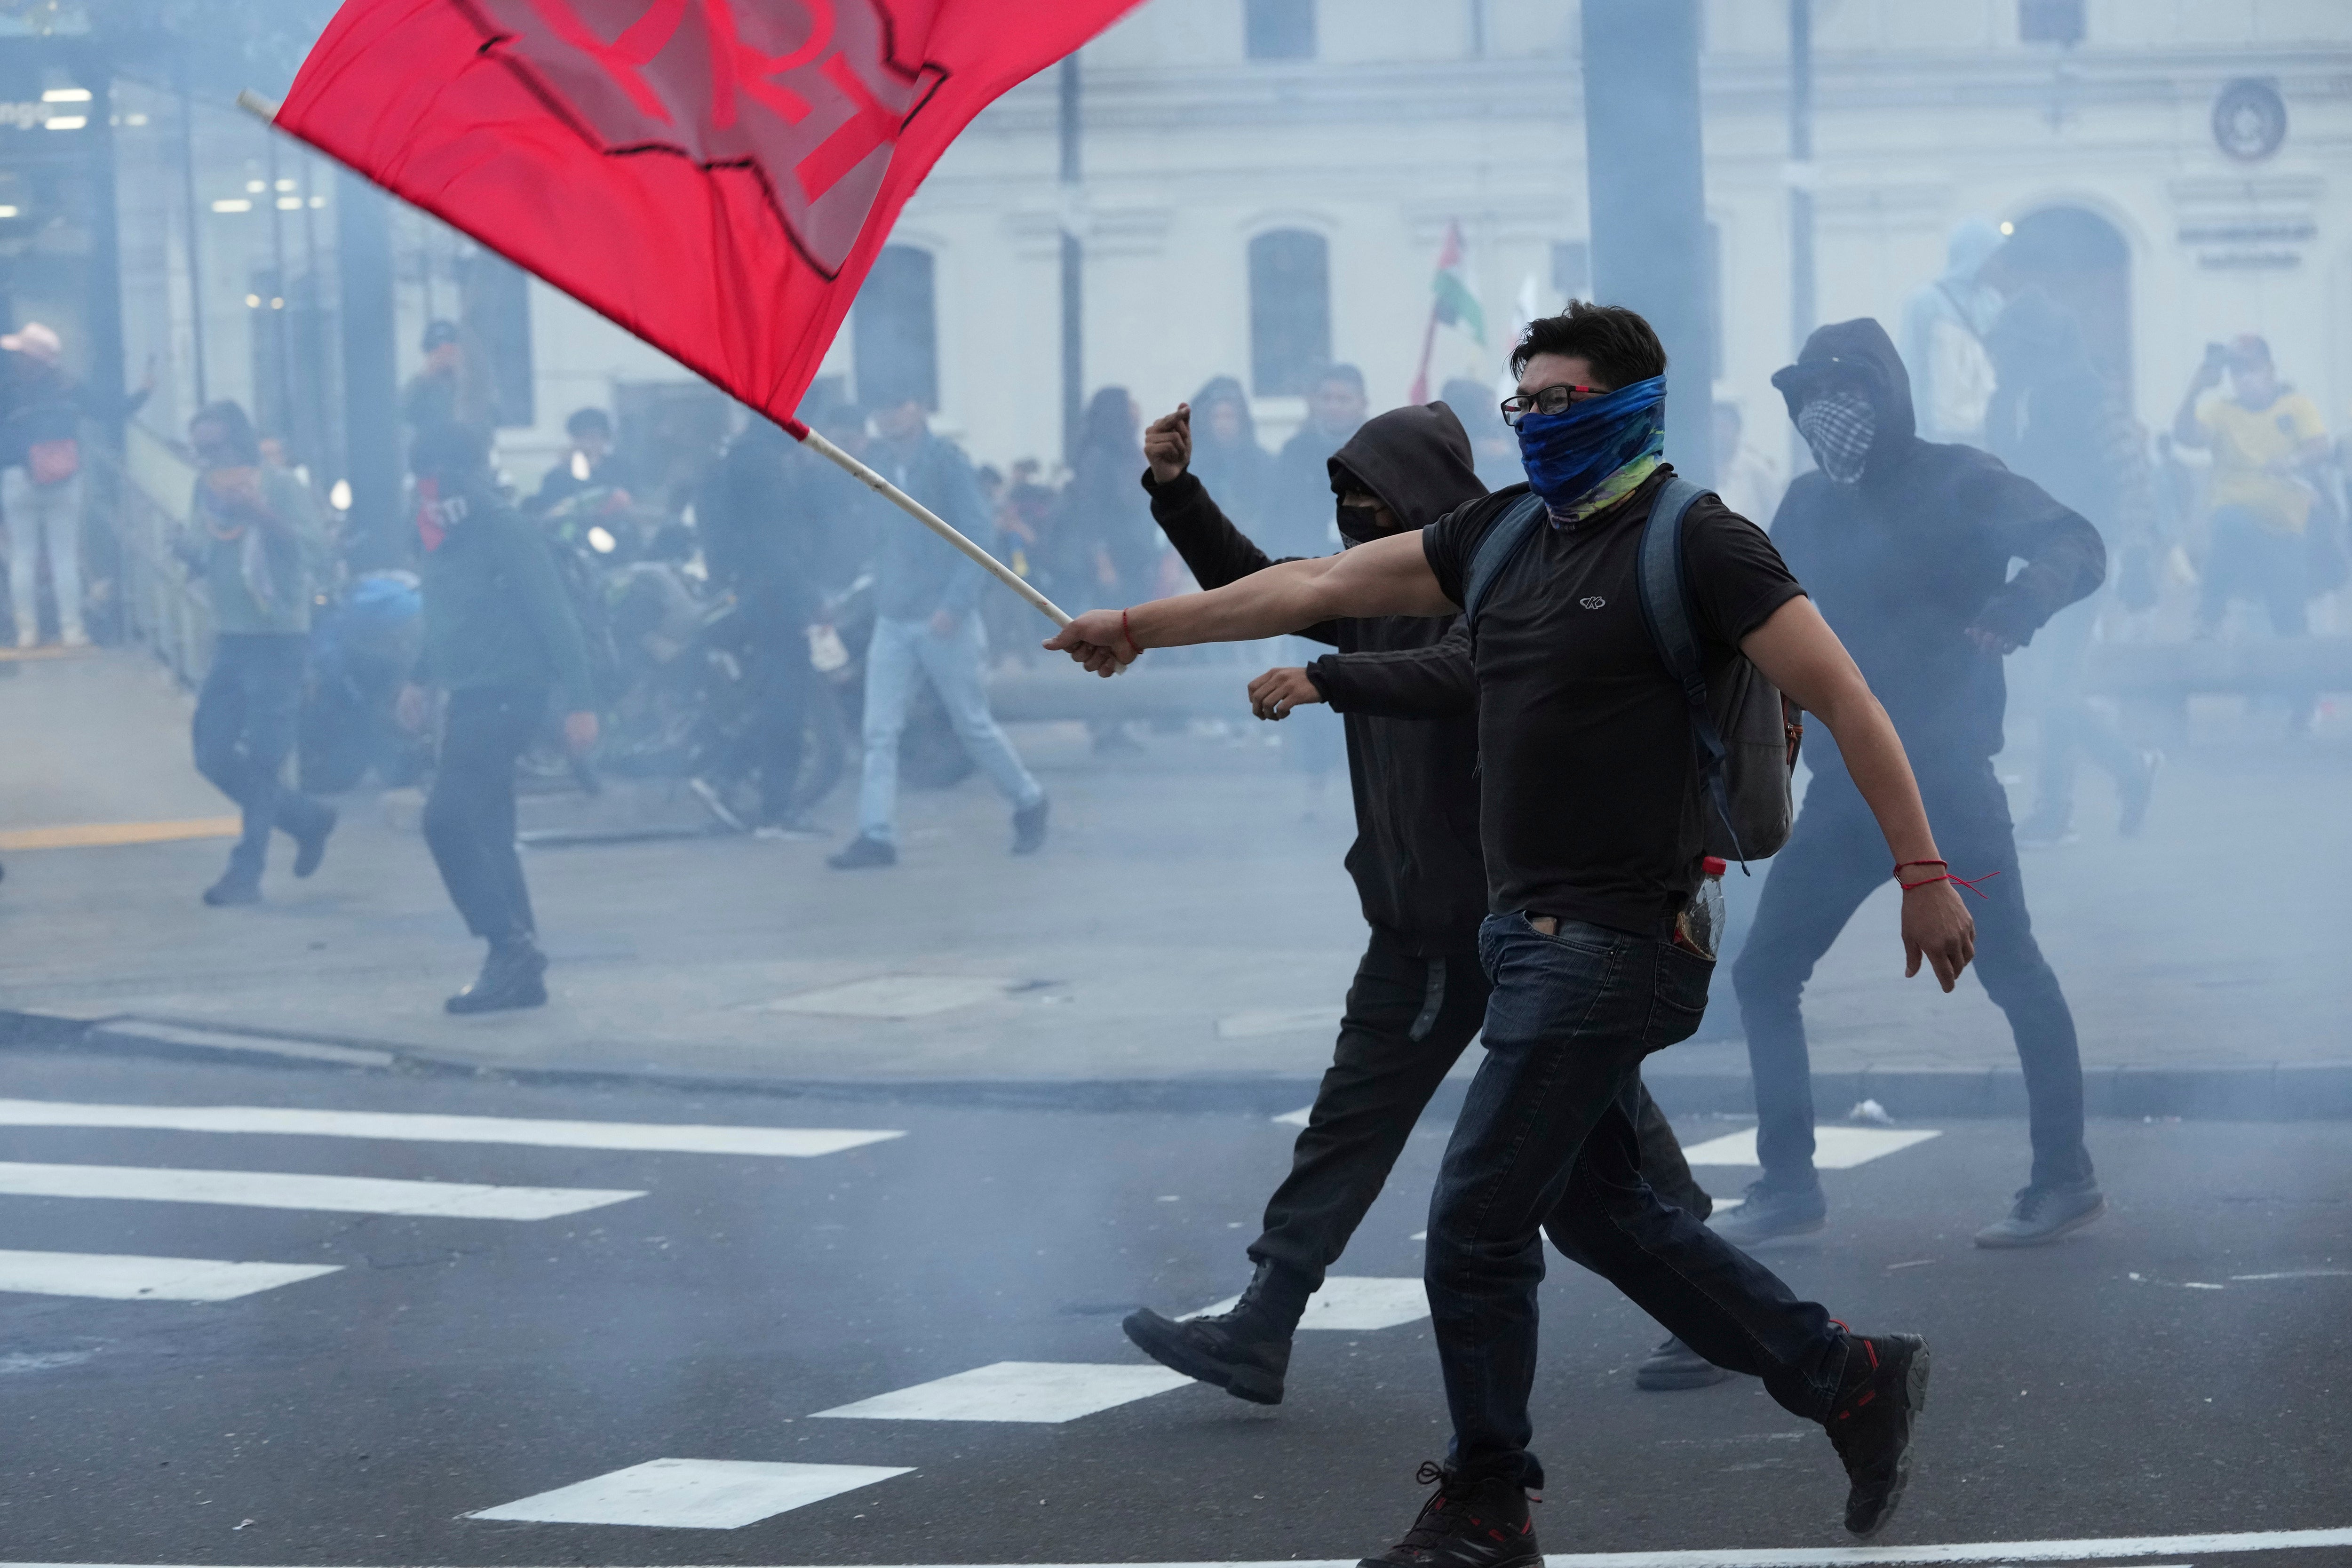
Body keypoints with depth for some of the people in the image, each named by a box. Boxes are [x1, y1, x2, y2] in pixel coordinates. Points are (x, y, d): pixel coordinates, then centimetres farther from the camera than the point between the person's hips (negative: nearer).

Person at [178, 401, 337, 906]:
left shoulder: (281, 486, -9)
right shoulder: (208, 490, 10)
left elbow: (315, 551, -19)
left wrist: (261, 515, -30)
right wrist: (192, 553, -6)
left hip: (278, 639, -7)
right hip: (230, 637, 7)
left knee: (262, 760, -7)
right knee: (213, 755, 6)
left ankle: (247, 872, -1)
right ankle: (308, 818, 23)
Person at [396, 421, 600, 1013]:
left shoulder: (504, 531, -15)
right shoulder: (446, 535, 10)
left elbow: (554, 616, -18)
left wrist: (580, 701, -21)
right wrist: (420, 678, 27)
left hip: (506, 695, -9)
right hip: (470, 697, 9)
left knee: (447, 819, -17)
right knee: (485, 834, 10)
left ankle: (511, 947, -13)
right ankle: (520, 969, 15)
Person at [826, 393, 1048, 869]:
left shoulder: (945, 461, -9)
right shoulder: (874, 463, 6)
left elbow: (979, 534, -12)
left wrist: (955, 603, -19)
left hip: (943, 619, -5)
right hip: (891, 619, 5)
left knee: (973, 724, 6)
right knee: (880, 731, -4)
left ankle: (1029, 803, 26)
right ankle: (876, 834, -5)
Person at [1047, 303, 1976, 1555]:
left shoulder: (1695, 543, -10)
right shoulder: (1506, 536, 13)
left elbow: (1841, 696, -13)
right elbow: (1326, 585, 18)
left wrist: (1920, 871, -17)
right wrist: (1143, 627, 19)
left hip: (1615, 940, -9)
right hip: (1531, 930, 9)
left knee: (1474, 1226, -5)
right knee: (1595, 1206, 15)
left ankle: (1484, 1507, 9)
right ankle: (1846, 1378, 24)